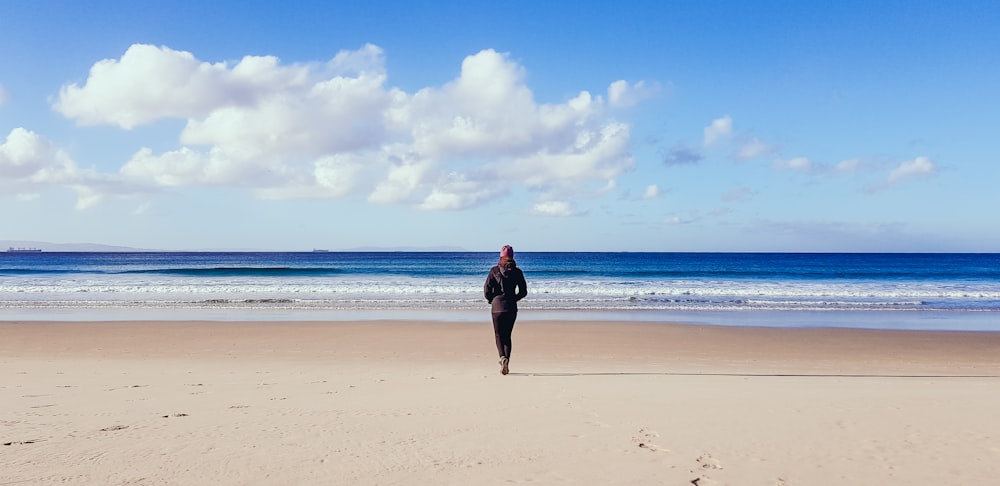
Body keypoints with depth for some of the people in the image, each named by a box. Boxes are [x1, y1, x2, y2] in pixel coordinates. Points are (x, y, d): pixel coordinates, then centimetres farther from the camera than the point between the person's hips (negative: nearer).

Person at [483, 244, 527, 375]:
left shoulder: (495, 270, -5)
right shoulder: (517, 271, 1)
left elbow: (487, 289, -7)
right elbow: (523, 291, 3)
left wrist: (491, 299, 12)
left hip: (497, 307, -2)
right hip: (512, 308, 2)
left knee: (498, 335, 5)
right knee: (507, 335, 13)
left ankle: (503, 357, -18)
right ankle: (506, 360, 6)